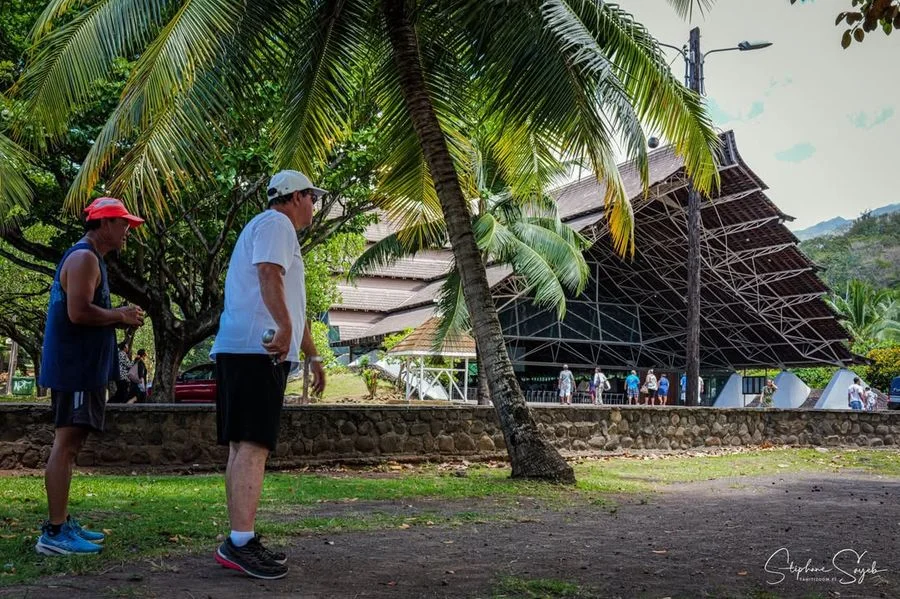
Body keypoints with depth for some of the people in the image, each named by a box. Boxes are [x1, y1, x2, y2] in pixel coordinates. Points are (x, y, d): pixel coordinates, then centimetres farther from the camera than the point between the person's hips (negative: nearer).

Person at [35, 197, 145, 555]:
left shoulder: (88, 258, 20)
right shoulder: (84, 258, -13)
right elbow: (78, 312, -24)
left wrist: (120, 318, 10)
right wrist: (121, 317, -11)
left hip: (80, 368, 11)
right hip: (75, 369, -11)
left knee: (69, 444, 13)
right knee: (66, 445, -10)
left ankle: (62, 524, 20)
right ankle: (54, 533, -8)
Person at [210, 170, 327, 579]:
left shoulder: (275, 229, 30)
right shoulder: (276, 223, -1)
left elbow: (293, 304, 34)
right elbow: (268, 274, -21)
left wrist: (312, 354, 37)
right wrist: (285, 329, -30)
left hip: (240, 350, 10)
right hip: (257, 350, -10)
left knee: (243, 446, 8)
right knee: (253, 445, -15)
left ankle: (239, 541, 11)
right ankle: (240, 542, -19)